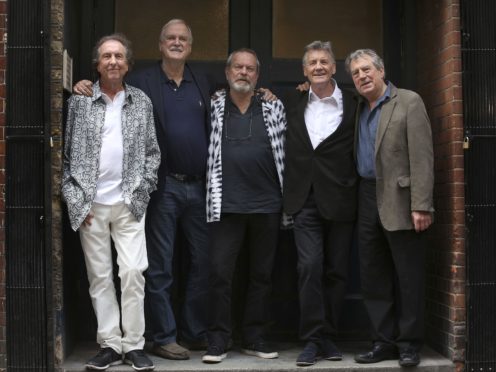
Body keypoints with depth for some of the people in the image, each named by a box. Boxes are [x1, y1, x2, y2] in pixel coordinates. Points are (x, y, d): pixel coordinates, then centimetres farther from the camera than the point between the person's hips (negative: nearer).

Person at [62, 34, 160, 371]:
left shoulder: (142, 101, 8)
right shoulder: (79, 101, 3)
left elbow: (152, 151, 10)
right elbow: (64, 153, 3)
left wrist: (141, 190, -1)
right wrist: (75, 199, -3)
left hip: (129, 203, 0)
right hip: (90, 204, 0)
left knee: (133, 273, -5)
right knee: (100, 277, 4)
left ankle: (134, 344, 6)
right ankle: (110, 344, 14)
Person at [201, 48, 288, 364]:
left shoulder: (274, 108, 9)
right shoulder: (213, 107, 7)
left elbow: (286, 151, 11)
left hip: (267, 205, 2)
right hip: (227, 205, -1)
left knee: (262, 274, 8)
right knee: (220, 273, -3)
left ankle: (255, 338, 19)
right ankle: (218, 340, 8)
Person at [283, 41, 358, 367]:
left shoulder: (353, 105, 1)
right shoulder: (293, 103, 9)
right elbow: (290, 149, 16)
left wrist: (355, 192, -5)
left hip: (340, 201, -1)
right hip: (306, 201, 1)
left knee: (336, 271, 6)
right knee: (310, 268, -5)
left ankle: (328, 337, 18)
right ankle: (313, 339, 3)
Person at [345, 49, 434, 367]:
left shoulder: (409, 102, -5)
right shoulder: (359, 109, 15)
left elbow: (421, 157, -11)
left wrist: (421, 205, -19)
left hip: (399, 201, -6)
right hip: (368, 198, 7)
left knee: (408, 277, 1)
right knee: (373, 276, 9)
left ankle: (409, 344, 12)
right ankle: (385, 341, 19)